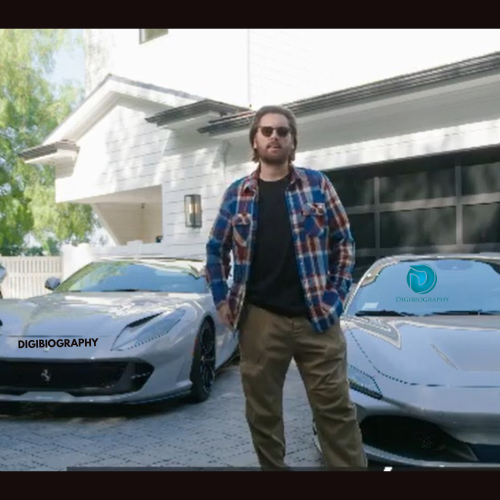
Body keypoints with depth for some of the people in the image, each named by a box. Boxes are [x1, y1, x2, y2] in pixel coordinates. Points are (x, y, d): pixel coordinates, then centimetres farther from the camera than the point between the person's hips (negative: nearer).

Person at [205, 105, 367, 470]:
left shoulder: (317, 184, 5)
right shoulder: (237, 194, 8)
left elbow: (344, 242, 7)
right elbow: (216, 249, 15)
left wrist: (337, 296, -1)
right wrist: (222, 300, 6)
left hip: (316, 317, -1)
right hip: (259, 320, 2)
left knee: (335, 409, 2)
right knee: (262, 411, 10)